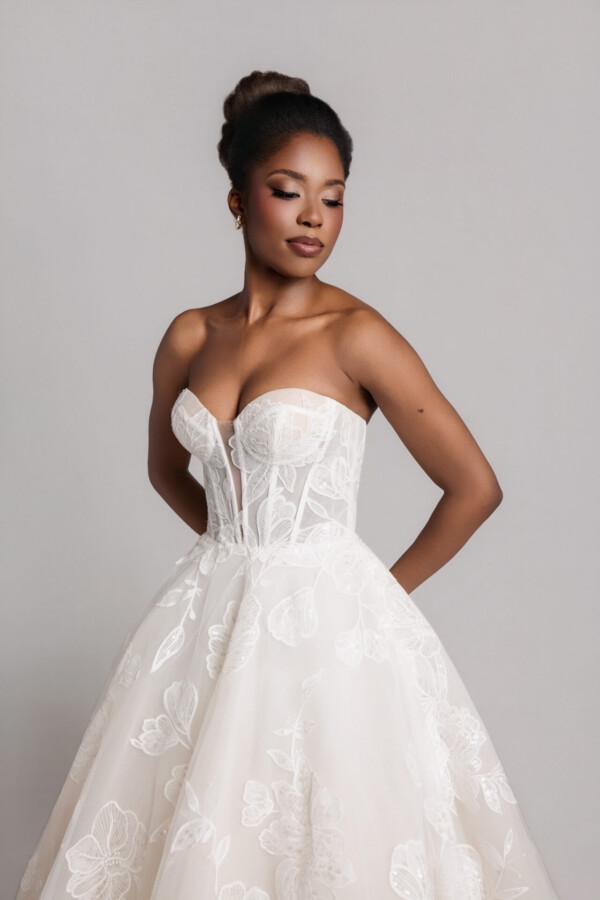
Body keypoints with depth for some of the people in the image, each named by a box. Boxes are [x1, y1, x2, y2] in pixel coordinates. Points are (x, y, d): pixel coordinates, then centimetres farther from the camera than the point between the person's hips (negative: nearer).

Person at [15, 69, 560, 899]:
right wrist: (239, 550, 11)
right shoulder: (190, 337, 3)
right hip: (211, 616, 5)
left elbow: (475, 487, -7)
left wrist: (386, 590, 0)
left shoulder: (356, 335, -11)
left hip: (326, 623, -4)